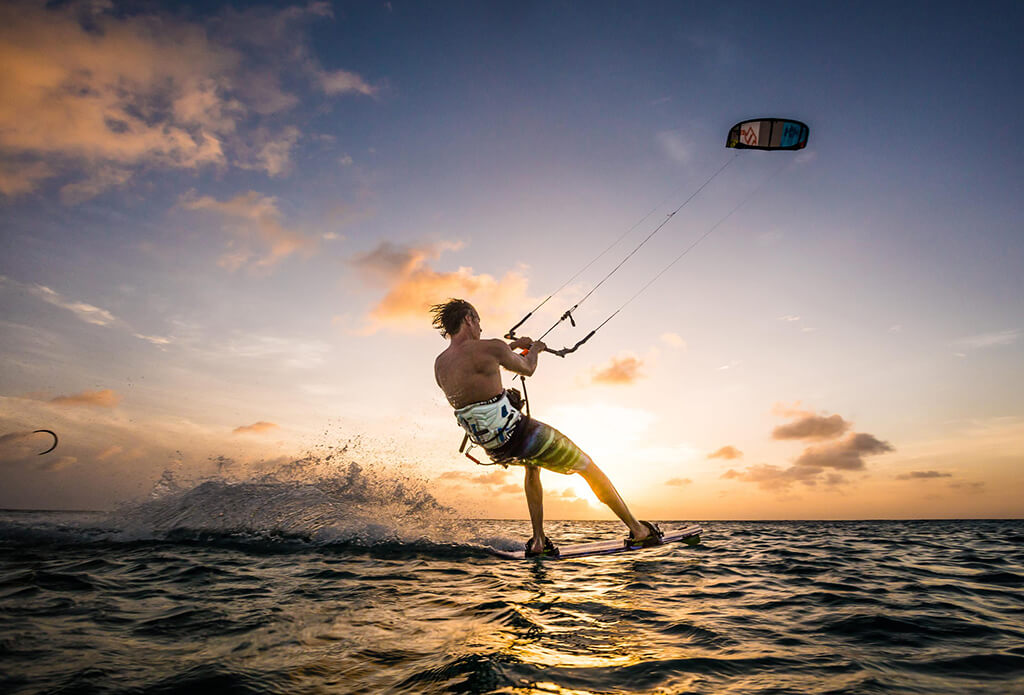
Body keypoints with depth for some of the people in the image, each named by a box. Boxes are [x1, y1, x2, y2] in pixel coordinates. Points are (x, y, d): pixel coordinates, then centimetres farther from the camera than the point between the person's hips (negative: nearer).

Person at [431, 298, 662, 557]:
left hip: (492, 448, 7)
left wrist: (513, 345, 31)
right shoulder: (491, 348, -15)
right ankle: (639, 530, 24)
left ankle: (538, 541, 32)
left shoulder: (439, 364, 5)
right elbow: (527, 369, 1)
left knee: (532, 465, 38)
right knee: (588, 467, 13)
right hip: (517, 434, -7)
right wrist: (535, 349, 24)